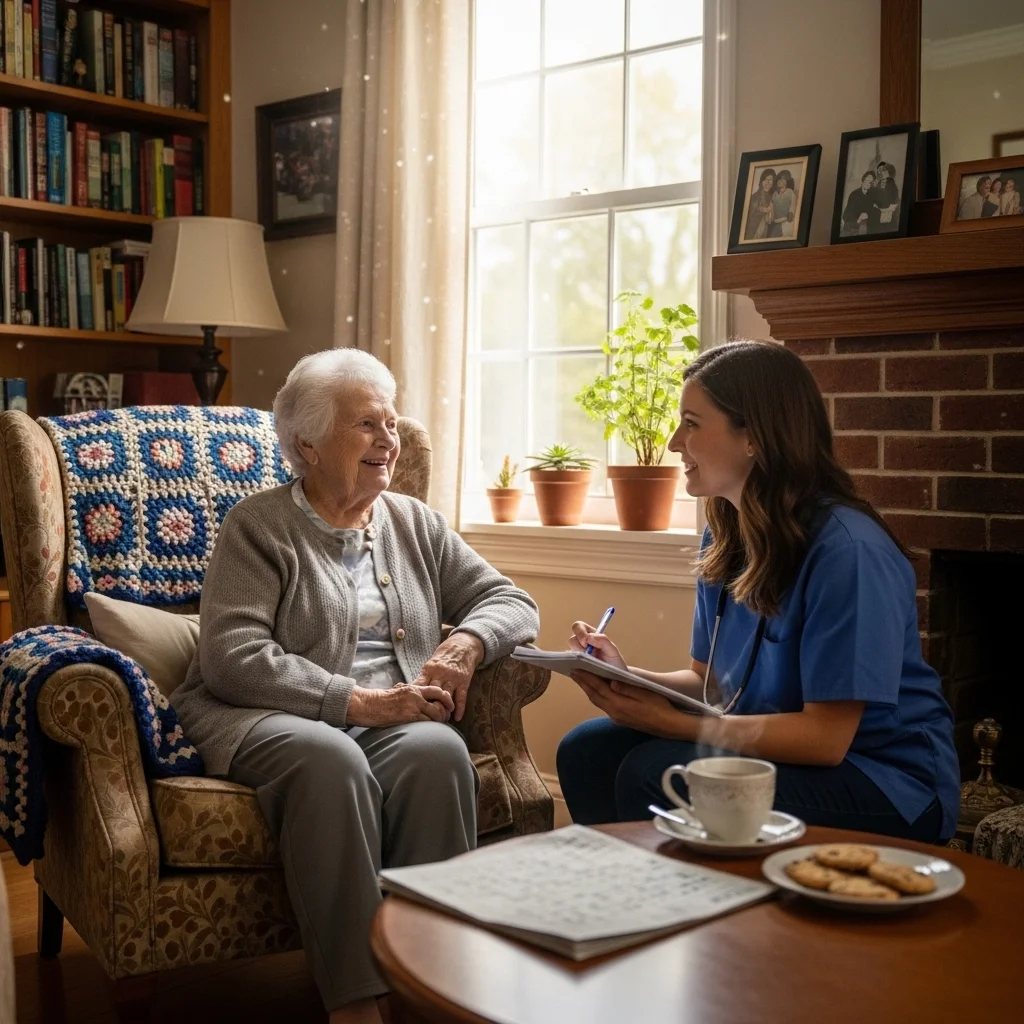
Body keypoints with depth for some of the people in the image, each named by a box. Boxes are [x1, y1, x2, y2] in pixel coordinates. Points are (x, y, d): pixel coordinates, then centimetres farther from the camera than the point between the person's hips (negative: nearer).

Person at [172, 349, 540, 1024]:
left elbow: (511, 601, 16)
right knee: (329, 758, -37)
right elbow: (234, 658, -10)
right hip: (271, 718, -3)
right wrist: (359, 701, -17)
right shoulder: (260, 526, 3)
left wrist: (466, 643, -8)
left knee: (438, 750, -31)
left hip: (396, 719, 4)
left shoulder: (415, 524, 18)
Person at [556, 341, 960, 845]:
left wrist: (675, 723, -23)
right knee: (588, 750, -4)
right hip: (780, 744, 8)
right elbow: (710, 680, 9)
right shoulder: (725, 539, 3)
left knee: (653, 776, -26)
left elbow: (825, 737, -23)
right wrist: (626, 674, -10)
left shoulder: (847, 551, -23)